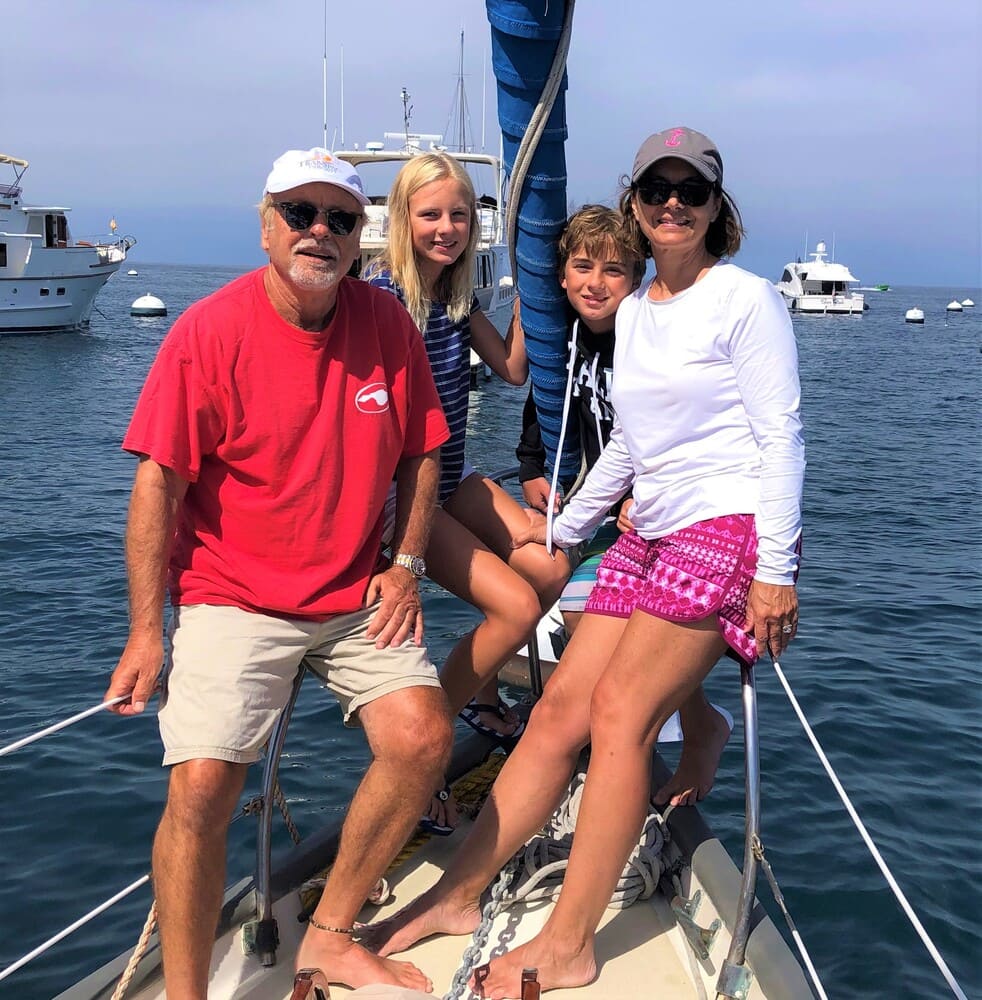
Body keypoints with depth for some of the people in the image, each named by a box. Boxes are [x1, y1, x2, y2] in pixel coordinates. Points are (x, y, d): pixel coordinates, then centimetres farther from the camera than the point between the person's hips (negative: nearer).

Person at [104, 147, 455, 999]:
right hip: (234, 599, -3)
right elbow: (159, 483, -10)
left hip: (357, 597, 4)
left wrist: (404, 565, -1)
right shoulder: (211, 331, -10)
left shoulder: (387, 323, 0)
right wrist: (146, 631, -11)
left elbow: (421, 454, 10)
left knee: (423, 738, -11)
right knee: (202, 784, -16)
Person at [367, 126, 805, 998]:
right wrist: (564, 527, 31)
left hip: (729, 527, -7)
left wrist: (776, 571, -14)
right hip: (650, 532, 7)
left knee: (619, 715, -13)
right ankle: (459, 894, 7)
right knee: (561, 709, 0)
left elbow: (781, 437, -8)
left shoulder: (746, 300, -4)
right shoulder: (634, 312, 17)